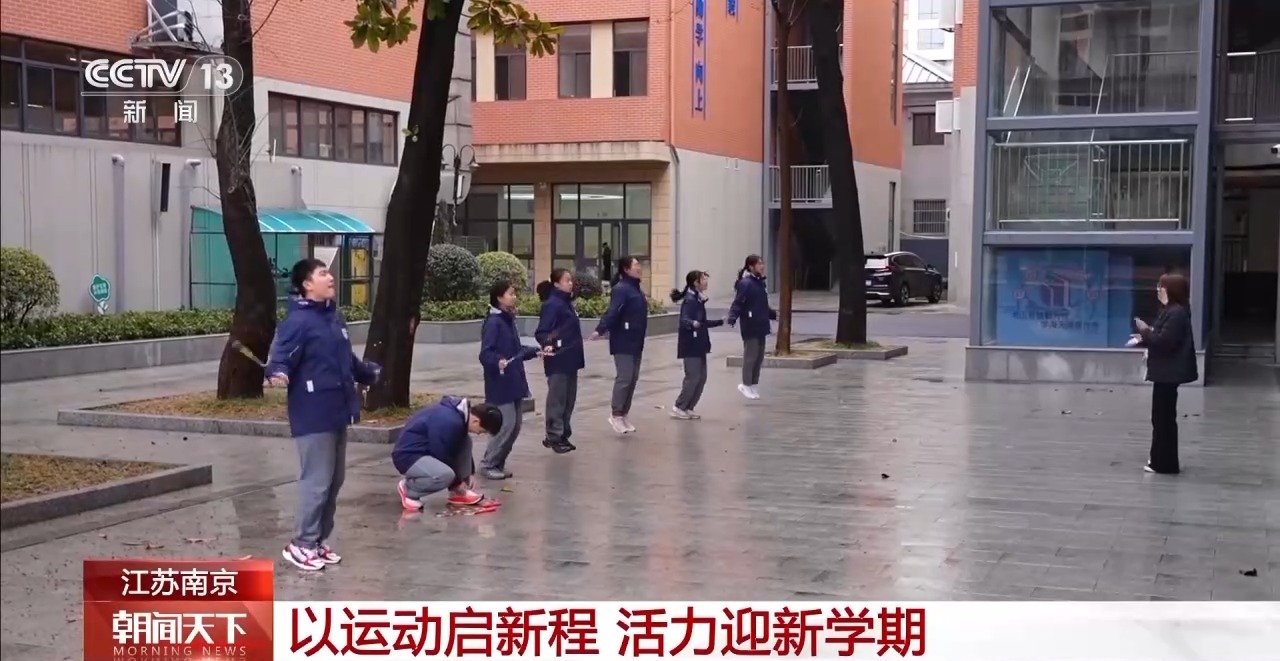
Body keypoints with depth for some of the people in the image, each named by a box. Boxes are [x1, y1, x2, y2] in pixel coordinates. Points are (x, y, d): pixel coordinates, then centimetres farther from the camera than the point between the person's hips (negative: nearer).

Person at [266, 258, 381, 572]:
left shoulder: (333, 316, 12)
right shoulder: (298, 320, -15)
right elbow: (281, 357, -22)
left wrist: (369, 372, 42)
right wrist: (278, 374, -45)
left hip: (335, 411, 9)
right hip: (313, 415, -9)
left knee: (334, 480, 14)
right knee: (317, 481, -5)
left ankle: (320, 541, 25)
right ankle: (302, 544, 8)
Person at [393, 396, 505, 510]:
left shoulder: (460, 412, 3)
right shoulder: (448, 422, -29)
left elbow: (461, 449, 18)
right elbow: (442, 457, -21)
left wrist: (468, 474, 13)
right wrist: (457, 482, -8)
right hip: (408, 456, -10)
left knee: (465, 443, 2)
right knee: (446, 475, -32)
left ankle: (458, 494, 7)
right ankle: (408, 489, -5)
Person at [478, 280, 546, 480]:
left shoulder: (509, 320, 12)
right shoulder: (493, 322, -15)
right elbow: (486, 354, -23)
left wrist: (535, 352, 22)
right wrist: (498, 361, -41)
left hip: (514, 383, 9)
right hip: (500, 385, -9)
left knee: (515, 425, 10)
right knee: (506, 425, -10)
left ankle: (498, 463, 21)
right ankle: (488, 464, 4)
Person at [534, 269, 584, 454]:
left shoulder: (566, 302, 12)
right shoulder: (552, 304, -15)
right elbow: (541, 331, -20)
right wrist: (547, 344, -39)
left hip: (570, 360, 9)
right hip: (558, 361, -9)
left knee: (569, 399, 13)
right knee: (557, 400, -2)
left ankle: (563, 435, 22)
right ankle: (554, 437, 5)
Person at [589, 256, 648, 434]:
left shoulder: (636, 289, 12)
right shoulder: (621, 289, -16)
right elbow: (612, 312, -28)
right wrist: (600, 330, -36)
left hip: (636, 341, 9)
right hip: (623, 342, -9)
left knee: (633, 378, 12)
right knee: (624, 378, -7)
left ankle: (624, 414, 20)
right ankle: (616, 415, 3)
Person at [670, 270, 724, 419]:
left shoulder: (698, 299, 13)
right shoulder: (689, 300, -16)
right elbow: (684, 320, -30)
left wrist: (720, 322, 33)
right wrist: (693, 324, -52)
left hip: (699, 345, 9)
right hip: (691, 346, -9)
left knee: (701, 377, 8)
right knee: (693, 377, -8)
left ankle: (688, 408, 14)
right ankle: (678, 408, 0)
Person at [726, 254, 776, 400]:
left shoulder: (760, 283, 13)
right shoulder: (745, 283, -14)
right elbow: (737, 303, -21)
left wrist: (774, 314, 35)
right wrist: (732, 318, -35)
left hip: (760, 326, 9)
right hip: (750, 327, -9)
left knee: (759, 357, 13)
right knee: (750, 356, -2)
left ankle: (753, 384, 23)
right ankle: (746, 385, 11)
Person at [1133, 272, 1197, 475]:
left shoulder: (1177, 313, -20)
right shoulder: (1170, 311, 14)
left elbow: (1164, 342, -26)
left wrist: (1145, 331, -15)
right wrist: (1145, 338, 2)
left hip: (1169, 372, -11)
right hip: (1166, 371, 11)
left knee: (1164, 417, -4)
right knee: (1162, 416, 17)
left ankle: (1165, 464, 3)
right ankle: (1161, 460, 27)